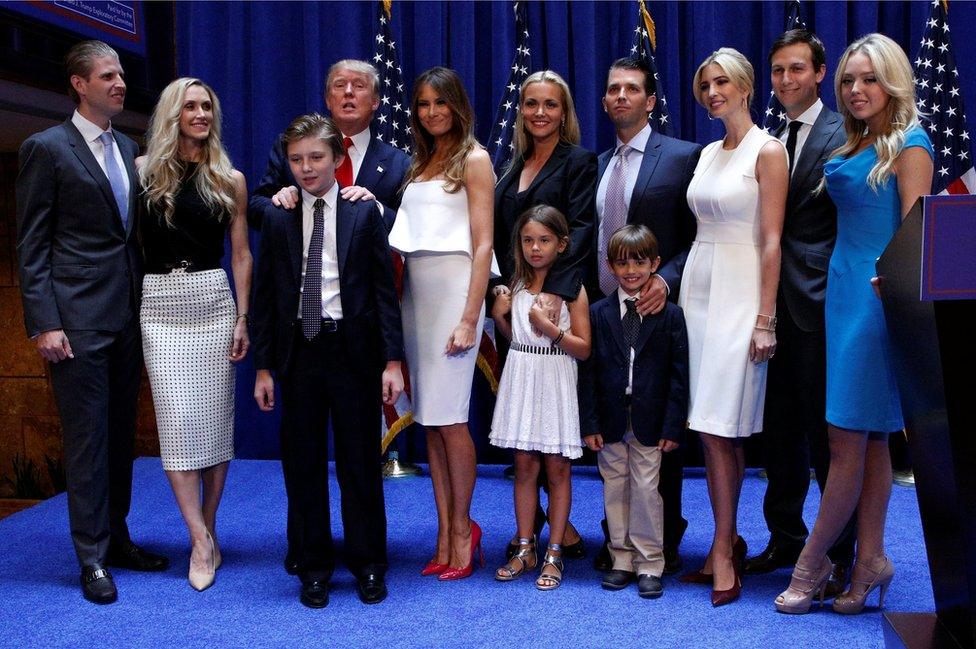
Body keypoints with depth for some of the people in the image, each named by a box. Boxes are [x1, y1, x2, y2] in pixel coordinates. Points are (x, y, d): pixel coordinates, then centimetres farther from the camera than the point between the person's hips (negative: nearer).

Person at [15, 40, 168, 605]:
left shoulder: (130, 149, 13)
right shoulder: (47, 148, -5)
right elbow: (32, 244, -7)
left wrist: (146, 301, 9)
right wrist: (43, 322, -14)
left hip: (129, 314, 6)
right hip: (78, 317, -6)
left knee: (121, 432, 14)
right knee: (87, 436, 0)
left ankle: (116, 538, 26)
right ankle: (92, 557, 11)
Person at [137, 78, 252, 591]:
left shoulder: (230, 180, 7)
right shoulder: (144, 169, 5)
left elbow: (241, 254, 7)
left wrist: (243, 318, 0)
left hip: (214, 302, 1)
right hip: (159, 304, -1)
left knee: (215, 418, 3)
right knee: (176, 419, -7)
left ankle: (208, 529, 16)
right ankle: (201, 540, -2)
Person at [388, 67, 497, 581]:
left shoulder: (473, 159, -2)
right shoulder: (420, 162, 18)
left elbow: (483, 244, -8)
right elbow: (407, 235, 15)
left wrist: (470, 317, -14)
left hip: (454, 287, -6)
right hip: (416, 289, 6)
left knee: (447, 415, -7)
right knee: (429, 419, 6)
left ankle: (462, 528, 8)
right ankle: (446, 534, 13)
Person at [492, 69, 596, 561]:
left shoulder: (578, 162, -2)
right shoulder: (514, 167, 16)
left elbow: (580, 231, -14)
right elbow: (499, 235, 15)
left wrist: (556, 291, -26)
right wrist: (500, 286, -1)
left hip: (558, 301, -6)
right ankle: (533, 522, 16)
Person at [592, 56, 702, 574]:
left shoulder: (682, 157, -2)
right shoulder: (597, 165, 17)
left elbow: (696, 236, -6)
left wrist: (666, 281, -19)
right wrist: (587, 297, 6)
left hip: (655, 310, -5)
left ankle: (665, 541, 15)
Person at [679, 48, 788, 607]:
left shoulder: (768, 150, -7)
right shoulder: (709, 154, 14)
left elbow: (771, 241, -11)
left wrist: (765, 319, -15)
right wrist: (680, 290, 12)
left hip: (739, 294, -7)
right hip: (698, 288, 7)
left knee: (719, 427, -7)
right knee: (714, 429, 8)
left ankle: (723, 550, 2)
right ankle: (728, 541, 17)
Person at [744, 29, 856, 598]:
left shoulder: (842, 136, -7)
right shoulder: (770, 141, 15)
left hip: (817, 305, -7)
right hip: (776, 305, 7)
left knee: (827, 433, 2)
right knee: (780, 429, 14)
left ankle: (839, 555, 15)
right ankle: (785, 540, 28)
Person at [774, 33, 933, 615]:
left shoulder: (910, 145, -6)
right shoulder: (853, 147, 17)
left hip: (879, 296, -8)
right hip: (844, 289, 8)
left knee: (848, 441, -3)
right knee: (871, 441, 11)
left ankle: (812, 563, 6)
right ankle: (870, 561, 17)